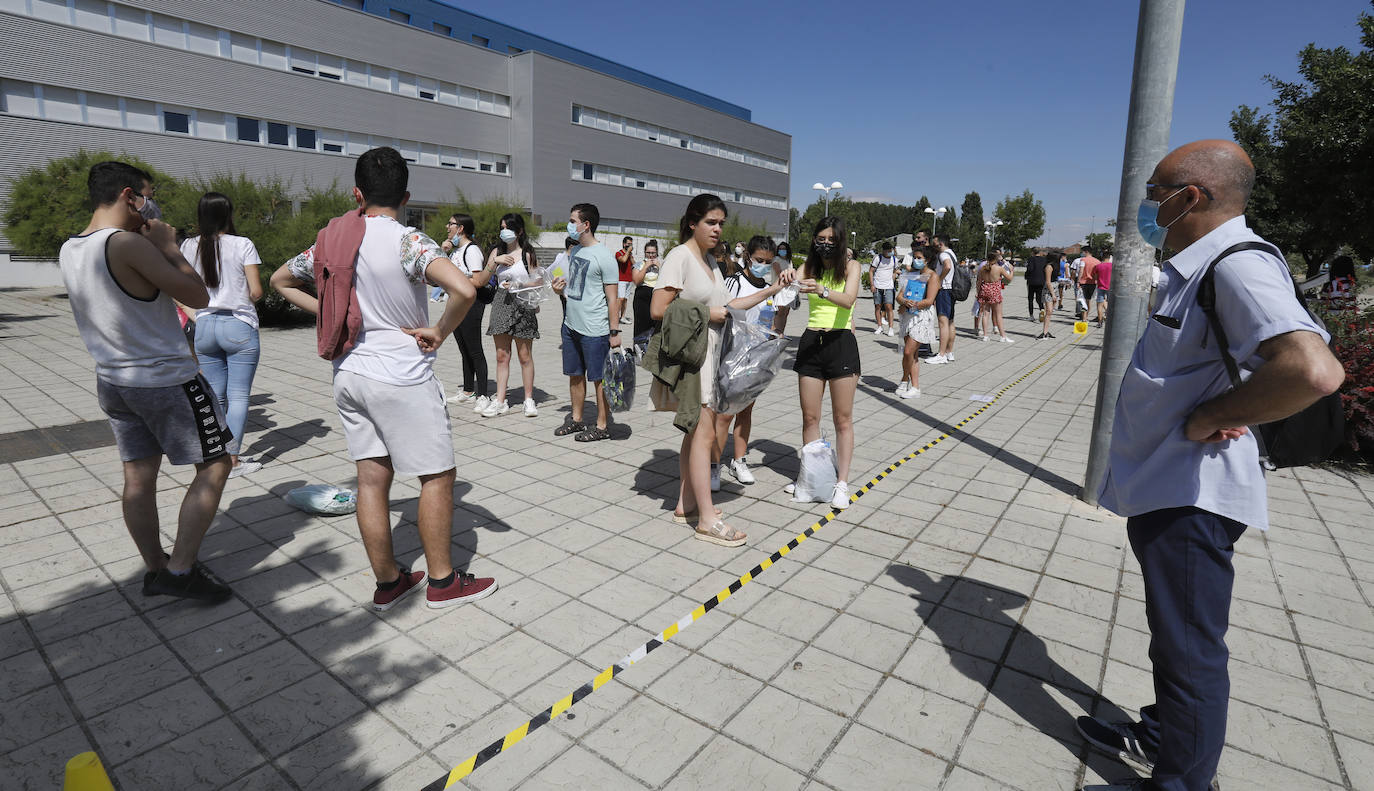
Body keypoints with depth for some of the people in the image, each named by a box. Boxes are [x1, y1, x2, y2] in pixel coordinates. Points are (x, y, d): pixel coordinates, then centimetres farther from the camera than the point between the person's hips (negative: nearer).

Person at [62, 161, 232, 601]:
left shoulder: (69, 251, 7)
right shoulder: (129, 244, -20)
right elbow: (198, 296, -16)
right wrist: (168, 246, -6)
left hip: (112, 380, 9)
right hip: (166, 379, -8)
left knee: (138, 478, 14)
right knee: (214, 465, 2)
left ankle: (155, 569, 25)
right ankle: (180, 570, 1)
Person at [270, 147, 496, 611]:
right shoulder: (408, 241, -14)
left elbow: (280, 281, 22)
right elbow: (463, 289, -30)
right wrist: (440, 333, -14)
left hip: (349, 375, 7)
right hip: (403, 377, -7)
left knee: (372, 478, 12)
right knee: (437, 476, 6)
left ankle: (387, 582, 24)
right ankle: (442, 581, 15)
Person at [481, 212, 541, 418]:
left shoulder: (527, 253, 0)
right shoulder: (497, 252, 11)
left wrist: (518, 286, -15)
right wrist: (495, 261, -7)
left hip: (523, 304, -4)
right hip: (501, 303, 4)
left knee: (525, 356, 2)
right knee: (501, 356, 5)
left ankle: (529, 399, 12)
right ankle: (500, 401, 9)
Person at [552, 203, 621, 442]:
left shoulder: (604, 256, -12)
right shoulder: (575, 251, 12)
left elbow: (613, 298, -13)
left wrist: (615, 331, -16)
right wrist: (561, 288, 2)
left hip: (594, 330, -8)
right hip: (571, 325, 8)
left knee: (599, 378, 2)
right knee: (575, 375, 16)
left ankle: (602, 426, 12)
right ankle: (576, 419, 30)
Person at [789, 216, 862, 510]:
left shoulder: (850, 266, -1)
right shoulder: (808, 267, 9)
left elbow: (848, 300, -20)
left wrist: (822, 291, -38)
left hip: (841, 342, -3)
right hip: (811, 341, 3)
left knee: (842, 418, 2)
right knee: (809, 417, 7)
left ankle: (842, 483, 8)